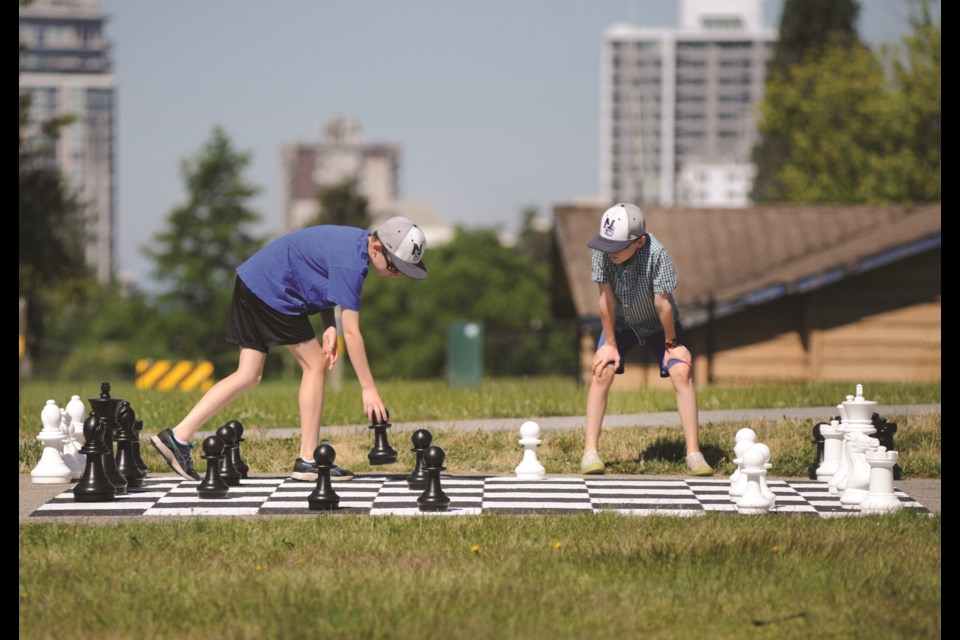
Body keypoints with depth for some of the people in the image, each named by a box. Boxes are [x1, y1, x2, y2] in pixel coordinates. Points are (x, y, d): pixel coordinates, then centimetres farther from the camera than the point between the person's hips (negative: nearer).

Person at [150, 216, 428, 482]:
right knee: (315, 365, -4)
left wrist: (329, 328, -3)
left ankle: (178, 437, 4)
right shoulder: (350, 264, -23)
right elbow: (352, 332, -23)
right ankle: (308, 461, -2)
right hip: (271, 291, -10)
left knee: (250, 375, 7)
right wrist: (368, 388, -19)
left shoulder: (358, 241, 6)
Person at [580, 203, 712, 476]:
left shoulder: (656, 253, -37)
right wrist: (610, 344, -13)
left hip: (658, 323, -2)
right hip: (619, 321, 2)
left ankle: (693, 454, -14)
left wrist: (671, 343, -17)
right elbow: (606, 299, -20)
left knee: (681, 372, -17)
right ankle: (590, 452, -13)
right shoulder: (603, 251, -29)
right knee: (602, 371, -17)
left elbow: (663, 303, -27)